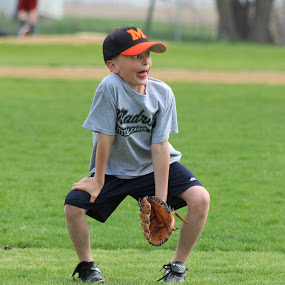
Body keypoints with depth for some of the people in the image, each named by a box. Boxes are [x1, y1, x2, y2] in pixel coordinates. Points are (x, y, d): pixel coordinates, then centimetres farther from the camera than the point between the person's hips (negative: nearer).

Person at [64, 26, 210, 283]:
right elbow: (105, 137, -19)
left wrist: (161, 199, -17)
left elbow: (160, 146, -15)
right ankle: (87, 264, 7)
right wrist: (98, 181, -11)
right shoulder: (110, 88, -25)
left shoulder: (163, 93, -15)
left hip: (155, 166, 2)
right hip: (114, 169, -2)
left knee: (200, 198, -20)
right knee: (74, 205, -23)